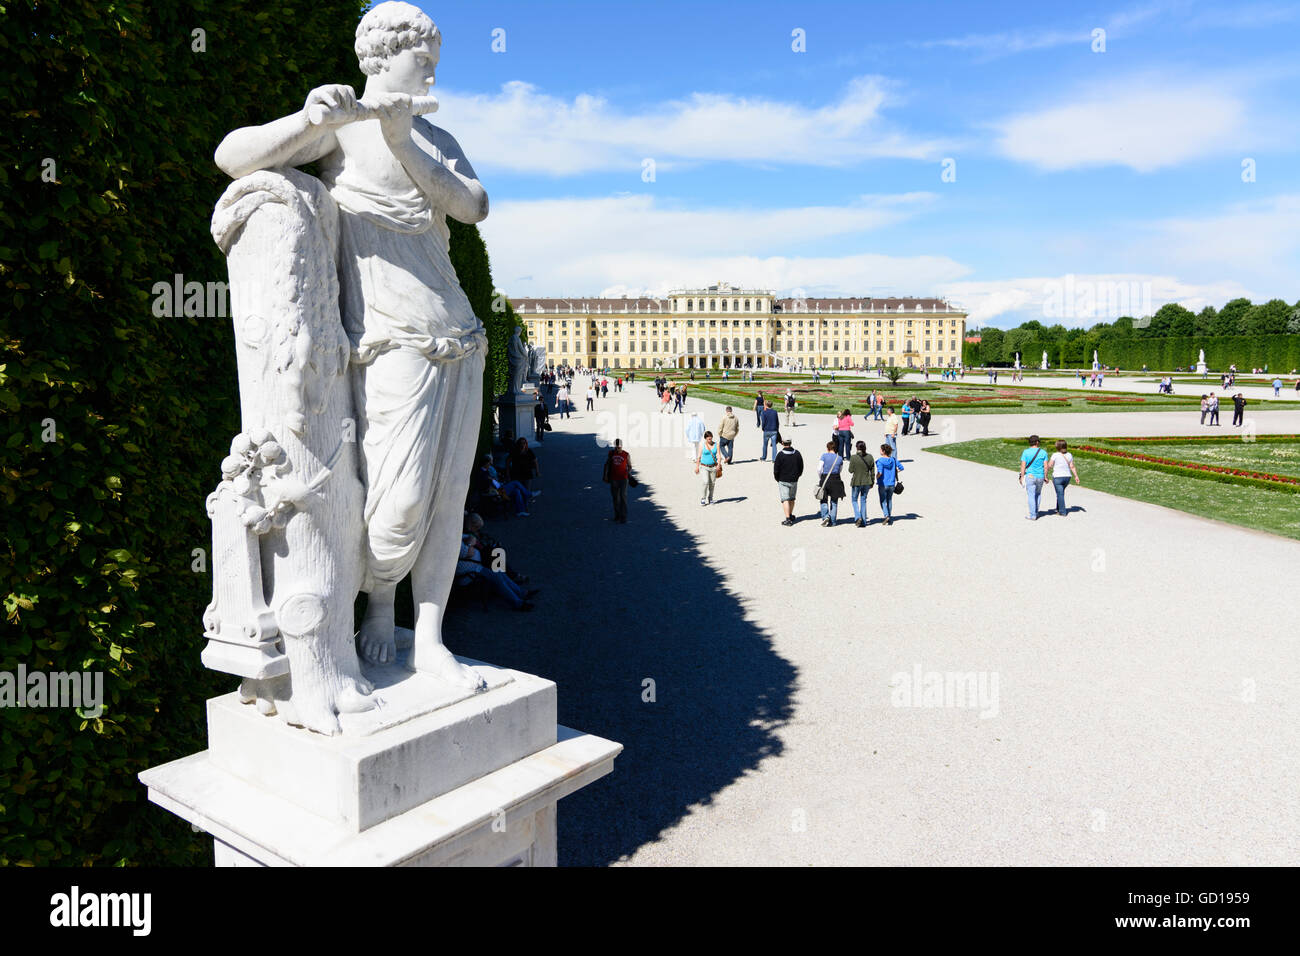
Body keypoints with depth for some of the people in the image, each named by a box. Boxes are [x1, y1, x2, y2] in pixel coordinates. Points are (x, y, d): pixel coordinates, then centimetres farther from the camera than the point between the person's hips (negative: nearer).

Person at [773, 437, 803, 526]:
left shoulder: (780, 455, -13)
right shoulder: (797, 454, 2)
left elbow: (776, 469, -9)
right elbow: (801, 468, 9)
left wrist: (777, 479, 6)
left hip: (783, 481, -5)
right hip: (794, 481, 5)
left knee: (785, 499, -4)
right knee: (792, 498, 20)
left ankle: (788, 519, -11)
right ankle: (790, 516, 33)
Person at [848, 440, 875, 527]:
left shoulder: (854, 457, -14)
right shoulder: (870, 457, -2)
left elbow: (850, 470, -5)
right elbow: (872, 471, 3)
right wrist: (872, 482, 15)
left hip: (856, 482, -3)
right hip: (867, 482, 3)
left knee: (855, 500, 15)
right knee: (863, 500, 15)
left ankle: (858, 517, -6)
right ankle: (863, 522, 15)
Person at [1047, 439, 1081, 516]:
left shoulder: (1055, 455, -13)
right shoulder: (1069, 455, 1)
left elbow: (1050, 465, -11)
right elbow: (1072, 467, 1)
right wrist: (1076, 476, 5)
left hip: (1057, 477, -5)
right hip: (1067, 477, 5)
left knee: (1060, 494, 1)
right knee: (1061, 493, 23)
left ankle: (1062, 512, 0)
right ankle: (1058, 509, 34)